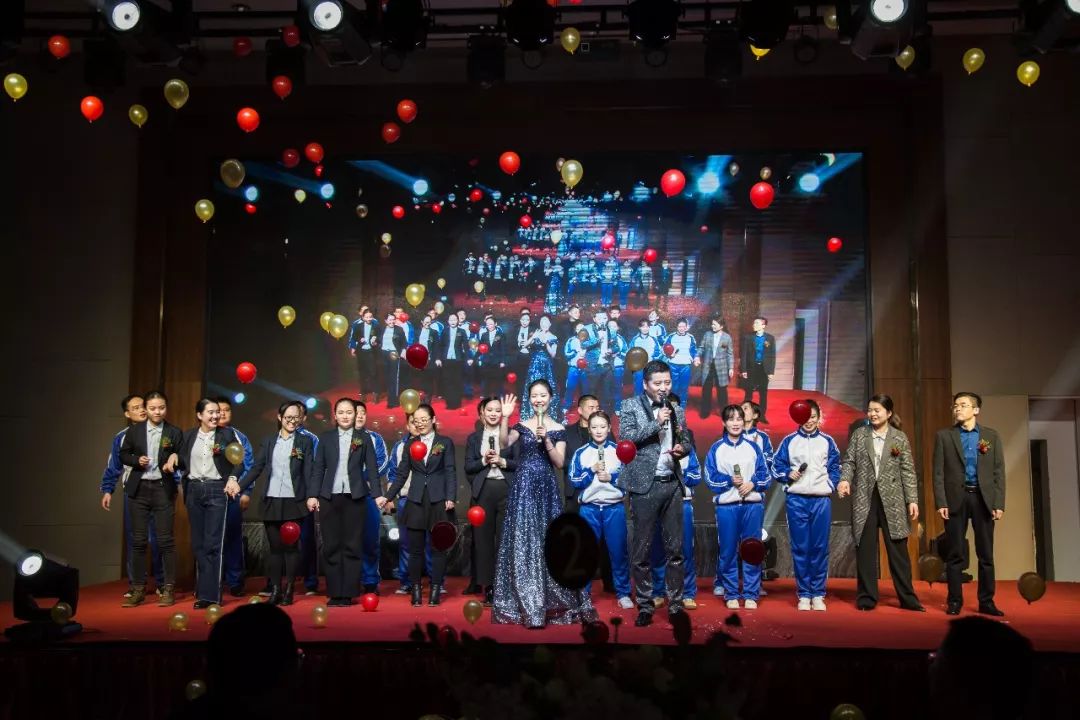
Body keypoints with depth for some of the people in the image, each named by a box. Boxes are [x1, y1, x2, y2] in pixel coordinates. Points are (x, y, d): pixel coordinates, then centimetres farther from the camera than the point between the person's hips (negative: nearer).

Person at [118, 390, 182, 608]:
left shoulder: (174, 432, 1)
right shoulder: (134, 430, 6)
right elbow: (123, 455, 11)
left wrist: (174, 460, -19)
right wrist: (137, 460, -8)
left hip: (163, 488, -2)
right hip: (139, 488, 2)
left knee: (165, 540, -2)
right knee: (138, 540, 6)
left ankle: (169, 589, 4)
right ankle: (138, 589, 13)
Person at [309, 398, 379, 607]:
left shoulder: (364, 438, 6)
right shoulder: (326, 438, 9)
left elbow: (372, 468, 3)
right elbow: (318, 468, 8)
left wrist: (377, 494, -6)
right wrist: (312, 494, 0)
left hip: (355, 497, -1)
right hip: (329, 497, 1)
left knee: (353, 547, 0)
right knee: (331, 547, 3)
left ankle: (349, 594, 5)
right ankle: (335, 594, 9)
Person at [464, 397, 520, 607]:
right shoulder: (473, 438, 11)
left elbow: (520, 463, 2)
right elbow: (468, 467, 6)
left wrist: (503, 462, -13)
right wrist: (484, 461, -11)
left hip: (506, 490, -2)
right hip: (483, 491, 2)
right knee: (484, 539, 2)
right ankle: (488, 587, 9)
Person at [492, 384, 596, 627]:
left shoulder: (558, 429, 5)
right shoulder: (521, 426, 8)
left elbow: (559, 463, -3)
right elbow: (504, 443, -10)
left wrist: (546, 440, -14)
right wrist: (505, 417, -20)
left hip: (545, 488, -1)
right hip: (523, 488, 1)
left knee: (546, 541, 1)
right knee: (522, 541, -1)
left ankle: (550, 600, 12)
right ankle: (525, 602, 6)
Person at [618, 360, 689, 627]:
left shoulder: (676, 410, 12)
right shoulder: (631, 406, -1)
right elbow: (625, 437, -13)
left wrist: (682, 449, -1)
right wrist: (657, 423, -17)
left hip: (673, 484, 4)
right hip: (645, 486, -4)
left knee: (675, 548, 7)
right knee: (642, 550, 2)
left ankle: (675, 605, 16)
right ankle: (645, 606, 12)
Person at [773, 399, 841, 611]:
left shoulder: (828, 442, 10)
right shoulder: (789, 441, 7)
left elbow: (835, 469, 12)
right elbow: (777, 465, 8)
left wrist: (830, 485, -2)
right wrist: (788, 474, -9)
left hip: (821, 500, 1)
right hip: (796, 500, -1)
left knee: (820, 548, 1)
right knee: (800, 548, 1)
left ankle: (818, 595, 9)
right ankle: (804, 595, 7)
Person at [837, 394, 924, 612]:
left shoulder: (900, 438, 4)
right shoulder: (859, 434, 7)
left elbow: (908, 471, 2)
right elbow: (849, 461, 5)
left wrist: (912, 500, -4)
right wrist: (845, 479, -15)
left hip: (892, 500, -1)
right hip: (864, 498, 1)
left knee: (898, 548, 3)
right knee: (865, 549, 4)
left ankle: (907, 598, 11)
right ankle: (866, 597, 12)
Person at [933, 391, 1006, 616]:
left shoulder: (991, 436, 8)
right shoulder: (944, 435, 5)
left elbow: (999, 472, 5)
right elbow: (938, 472, 1)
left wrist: (999, 503, -3)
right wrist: (940, 502, -7)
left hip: (983, 498, 1)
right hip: (956, 498, -1)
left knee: (986, 554, 5)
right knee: (955, 554, 2)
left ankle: (986, 601, 13)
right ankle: (955, 601, 10)